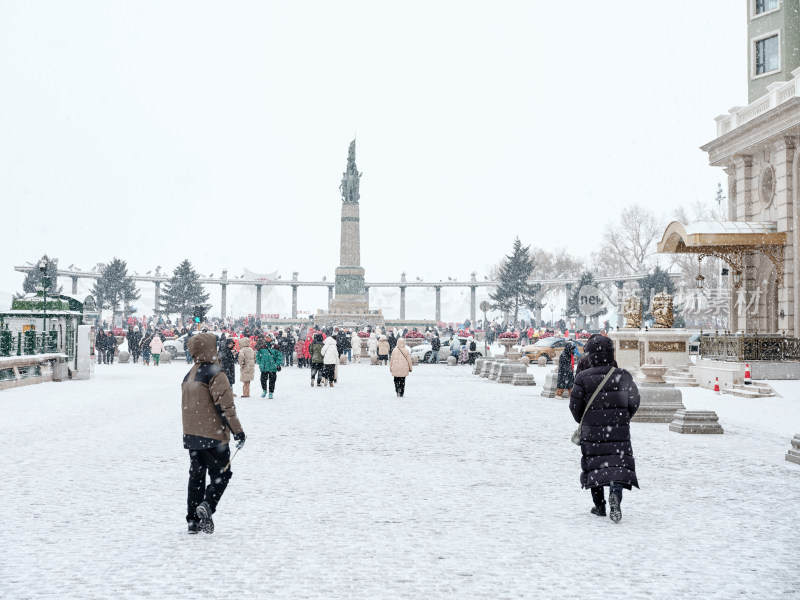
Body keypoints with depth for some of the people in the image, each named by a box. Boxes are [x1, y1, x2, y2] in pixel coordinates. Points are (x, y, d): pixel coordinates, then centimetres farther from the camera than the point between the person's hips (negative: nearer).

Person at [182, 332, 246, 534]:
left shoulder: (189, 376, 12)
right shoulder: (216, 375, -14)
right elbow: (225, 406, -18)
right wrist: (237, 431, -12)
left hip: (191, 435, 7)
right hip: (213, 435, -7)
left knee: (196, 475, 13)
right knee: (221, 474, 2)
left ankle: (193, 520, 13)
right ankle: (207, 505, -20)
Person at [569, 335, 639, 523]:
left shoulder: (583, 377, -5)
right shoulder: (622, 375, -1)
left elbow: (575, 405, 0)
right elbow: (634, 402, 4)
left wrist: (582, 422, 19)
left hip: (592, 430, 0)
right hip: (619, 430, 0)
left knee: (594, 465, 10)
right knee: (619, 465, 1)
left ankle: (599, 505, 13)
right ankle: (615, 494, -26)